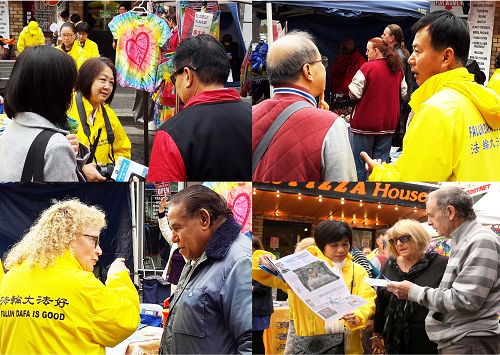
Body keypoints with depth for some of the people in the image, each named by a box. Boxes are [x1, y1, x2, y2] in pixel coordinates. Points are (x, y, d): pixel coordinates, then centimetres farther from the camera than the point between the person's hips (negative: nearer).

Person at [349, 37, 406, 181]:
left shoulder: (367, 67, -15)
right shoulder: (397, 69, 3)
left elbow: (354, 93, -14)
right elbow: (403, 93, 13)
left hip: (365, 122, -5)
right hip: (389, 124, 5)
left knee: (361, 163, 6)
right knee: (381, 159, 11)